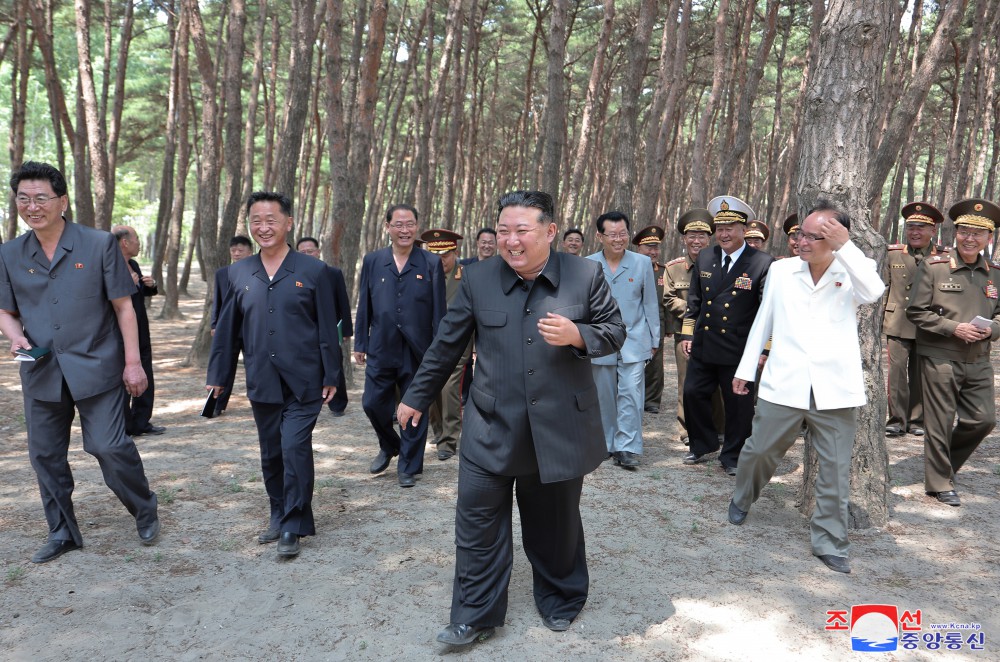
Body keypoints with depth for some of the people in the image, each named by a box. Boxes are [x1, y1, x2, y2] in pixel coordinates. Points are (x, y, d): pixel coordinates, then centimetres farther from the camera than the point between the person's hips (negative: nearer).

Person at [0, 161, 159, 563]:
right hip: (40, 374, 5)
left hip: (95, 367, -4)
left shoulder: (99, 245, -4)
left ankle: (145, 512, 19)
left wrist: (133, 362, -6)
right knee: (45, 455, 11)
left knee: (110, 447, -6)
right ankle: (62, 533, 28)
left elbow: (123, 307, -3)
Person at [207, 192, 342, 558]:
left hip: (303, 382, -4)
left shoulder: (313, 271, -5)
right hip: (262, 382, 4)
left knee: (295, 448, -10)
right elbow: (227, 327, 10)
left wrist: (331, 377, -5)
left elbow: (327, 328, -3)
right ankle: (279, 515, 32)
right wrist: (217, 373, 10)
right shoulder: (238, 273, 5)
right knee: (271, 453, 14)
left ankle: (294, 526, 5)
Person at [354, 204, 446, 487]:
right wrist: (360, 344, 5)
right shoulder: (372, 261, 4)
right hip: (381, 349, 2)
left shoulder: (431, 263, -1)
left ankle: (409, 466, 23)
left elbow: (439, 310, -1)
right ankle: (388, 446, 36)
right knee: (373, 403, 7)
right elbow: (364, 305, 7)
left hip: (417, 351, -2)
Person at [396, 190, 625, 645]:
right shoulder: (477, 278, -1)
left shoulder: (586, 275, -4)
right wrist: (416, 396, 12)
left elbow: (615, 331, 3)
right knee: (477, 524, 3)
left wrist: (577, 335, -19)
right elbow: (446, 344, 7)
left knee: (556, 524, 16)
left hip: (560, 428, 0)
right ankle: (476, 616, 21)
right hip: (491, 429, 1)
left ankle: (560, 601, 40)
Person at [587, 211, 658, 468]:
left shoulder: (642, 263, 2)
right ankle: (607, 444, 24)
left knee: (630, 393, -9)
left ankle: (628, 448, -3)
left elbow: (650, 304, 7)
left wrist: (654, 339, 7)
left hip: (634, 342, -1)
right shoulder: (587, 265, 1)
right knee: (605, 396, 10)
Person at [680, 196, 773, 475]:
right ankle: (702, 445, 31)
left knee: (739, 404, 6)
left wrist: (764, 348, -13)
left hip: (738, 350, -4)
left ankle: (732, 457, 23)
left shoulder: (762, 263, -10)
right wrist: (687, 334, 10)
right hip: (703, 345, 5)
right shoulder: (704, 259, 6)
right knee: (693, 394, 10)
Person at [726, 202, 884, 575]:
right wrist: (746, 368, 15)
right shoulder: (781, 271, 5)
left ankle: (830, 544, 21)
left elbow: (873, 293, -24)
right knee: (759, 451, 13)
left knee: (836, 471, 6)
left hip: (835, 390, -1)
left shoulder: (851, 272, 0)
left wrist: (845, 246, -25)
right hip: (783, 385, 1)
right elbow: (763, 321, 12)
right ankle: (742, 499, 42)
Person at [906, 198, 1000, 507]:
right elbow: (916, 311, -7)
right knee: (940, 422, 3)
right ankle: (940, 483, 18)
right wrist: (954, 328, -17)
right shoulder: (933, 267, -6)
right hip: (940, 358, -5)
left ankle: (944, 459, 32)